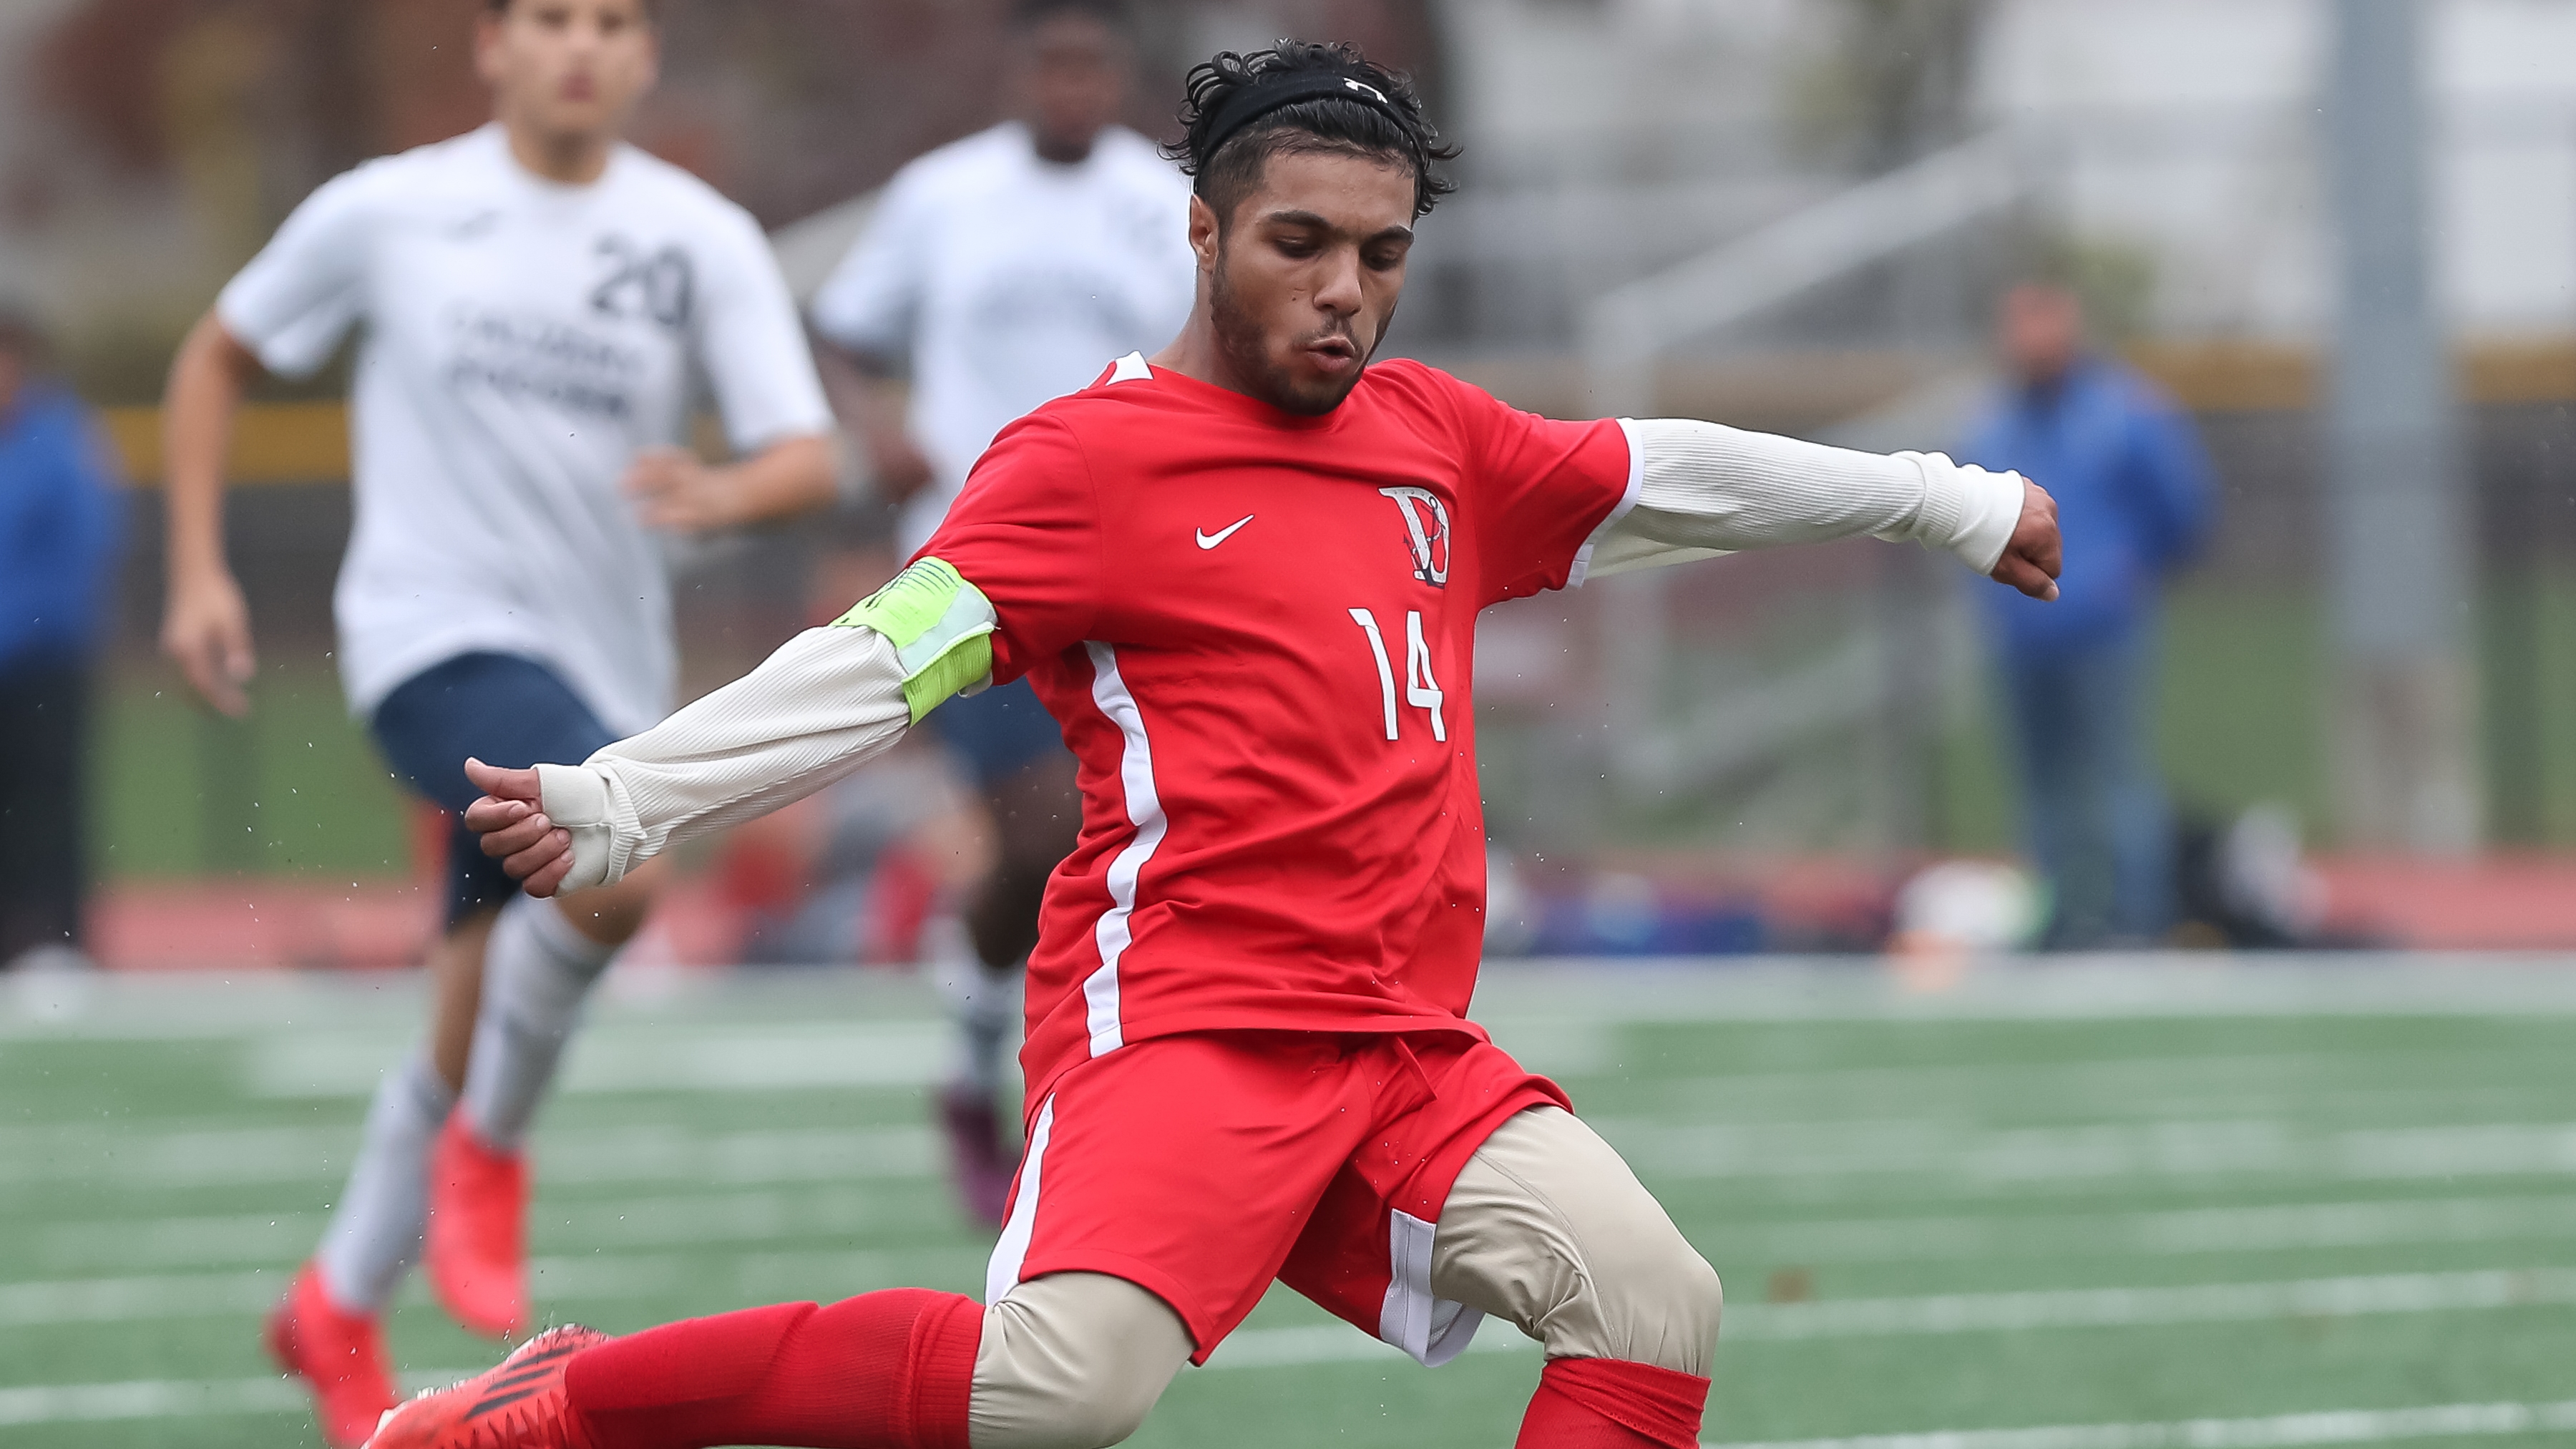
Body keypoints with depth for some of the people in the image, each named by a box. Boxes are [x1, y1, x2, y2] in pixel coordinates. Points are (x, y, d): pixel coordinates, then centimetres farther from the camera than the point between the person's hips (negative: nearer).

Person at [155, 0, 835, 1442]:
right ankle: (488, 1151, -8)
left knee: (471, 1044, 11)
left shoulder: (703, 238, 0)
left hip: (601, 670, 4)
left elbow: (809, 455, -8)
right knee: (620, 865, -33)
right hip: (436, 634, -4)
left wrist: (726, 492, -30)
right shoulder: (386, 213, -2)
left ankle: (339, 1312, 35)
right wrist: (200, 572, 5)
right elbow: (218, 361, 13)